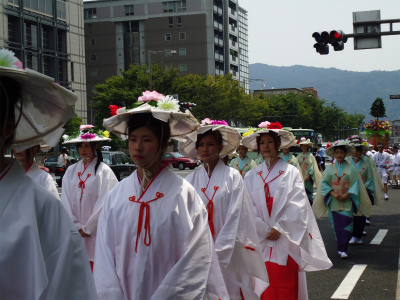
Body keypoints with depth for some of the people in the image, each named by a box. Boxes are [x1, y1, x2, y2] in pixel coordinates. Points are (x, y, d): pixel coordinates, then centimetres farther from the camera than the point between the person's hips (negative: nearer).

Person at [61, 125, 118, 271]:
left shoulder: (104, 171, -3)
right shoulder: (71, 171, 10)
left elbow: (104, 204, -7)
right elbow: (66, 202, 7)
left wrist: (87, 228, -6)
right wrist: (77, 227, -3)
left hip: (96, 233, -4)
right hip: (74, 234, 4)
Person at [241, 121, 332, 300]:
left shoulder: (291, 172, 2)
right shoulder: (251, 176, 8)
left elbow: (297, 206, -6)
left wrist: (279, 228, -13)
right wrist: (265, 230, -8)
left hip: (286, 240, -2)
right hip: (261, 241, 2)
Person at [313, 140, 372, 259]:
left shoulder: (351, 168, 4)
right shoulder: (329, 169, 7)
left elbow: (356, 184, 0)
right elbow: (324, 183, 4)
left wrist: (347, 194, -13)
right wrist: (333, 193, -11)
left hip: (347, 202, -1)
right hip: (334, 202, 2)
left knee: (346, 224, -9)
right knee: (337, 225, 3)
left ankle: (343, 249, -8)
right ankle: (340, 248, 15)